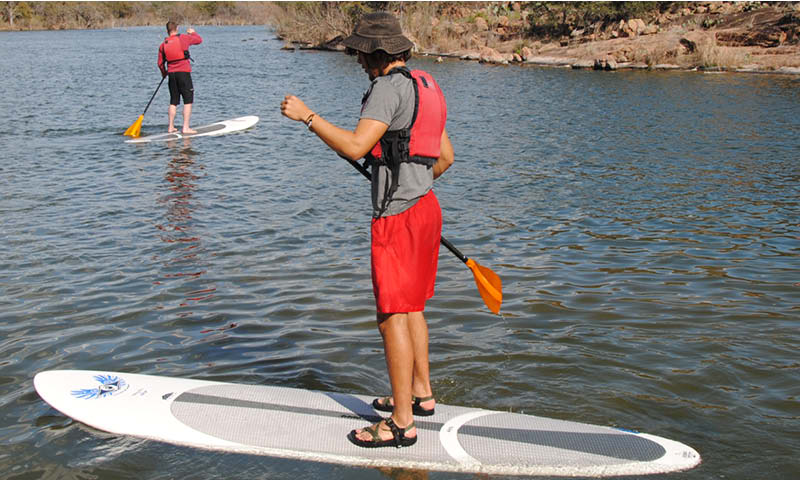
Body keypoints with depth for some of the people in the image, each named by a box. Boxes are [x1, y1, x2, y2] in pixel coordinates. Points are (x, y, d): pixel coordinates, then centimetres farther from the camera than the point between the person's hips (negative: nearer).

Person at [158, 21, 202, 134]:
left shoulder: (162, 45, 6)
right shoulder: (184, 38, -3)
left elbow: (160, 63, 10)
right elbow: (199, 40, 11)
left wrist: (164, 73, 29)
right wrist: (192, 33, 31)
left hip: (172, 74, 4)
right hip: (184, 72, -4)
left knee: (173, 101, 14)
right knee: (188, 100, -1)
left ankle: (171, 127, 16)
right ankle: (186, 127, -8)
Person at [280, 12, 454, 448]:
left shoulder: (389, 87, -15)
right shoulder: (424, 87, 15)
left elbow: (355, 147, -26)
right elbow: (445, 156, 21)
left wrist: (307, 116, -17)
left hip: (397, 217, -10)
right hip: (425, 207, 10)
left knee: (393, 316, -6)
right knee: (411, 307, 20)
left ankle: (401, 423, -1)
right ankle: (420, 393, 32)